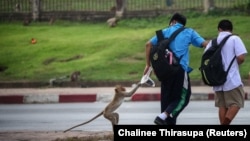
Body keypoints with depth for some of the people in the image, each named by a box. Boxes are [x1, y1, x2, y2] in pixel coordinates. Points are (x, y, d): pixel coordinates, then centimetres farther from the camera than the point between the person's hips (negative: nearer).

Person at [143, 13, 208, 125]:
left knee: (166, 98, 11)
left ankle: (169, 124, 11)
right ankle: (163, 116, -13)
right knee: (182, 97, 6)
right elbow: (205, 44, 0)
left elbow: (149, 44, 7)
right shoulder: (189, 32, 11)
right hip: (180, 69, -3)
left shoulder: (166, 31, 15)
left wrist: (148, 64, 12)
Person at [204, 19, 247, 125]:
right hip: (232, 79, -5)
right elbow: (241, 58, -13)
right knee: (236, 103, -1)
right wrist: (236, 64, 8)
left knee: (222, 105, 12)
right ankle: (225, 123, -20)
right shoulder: (235, 39, -5)